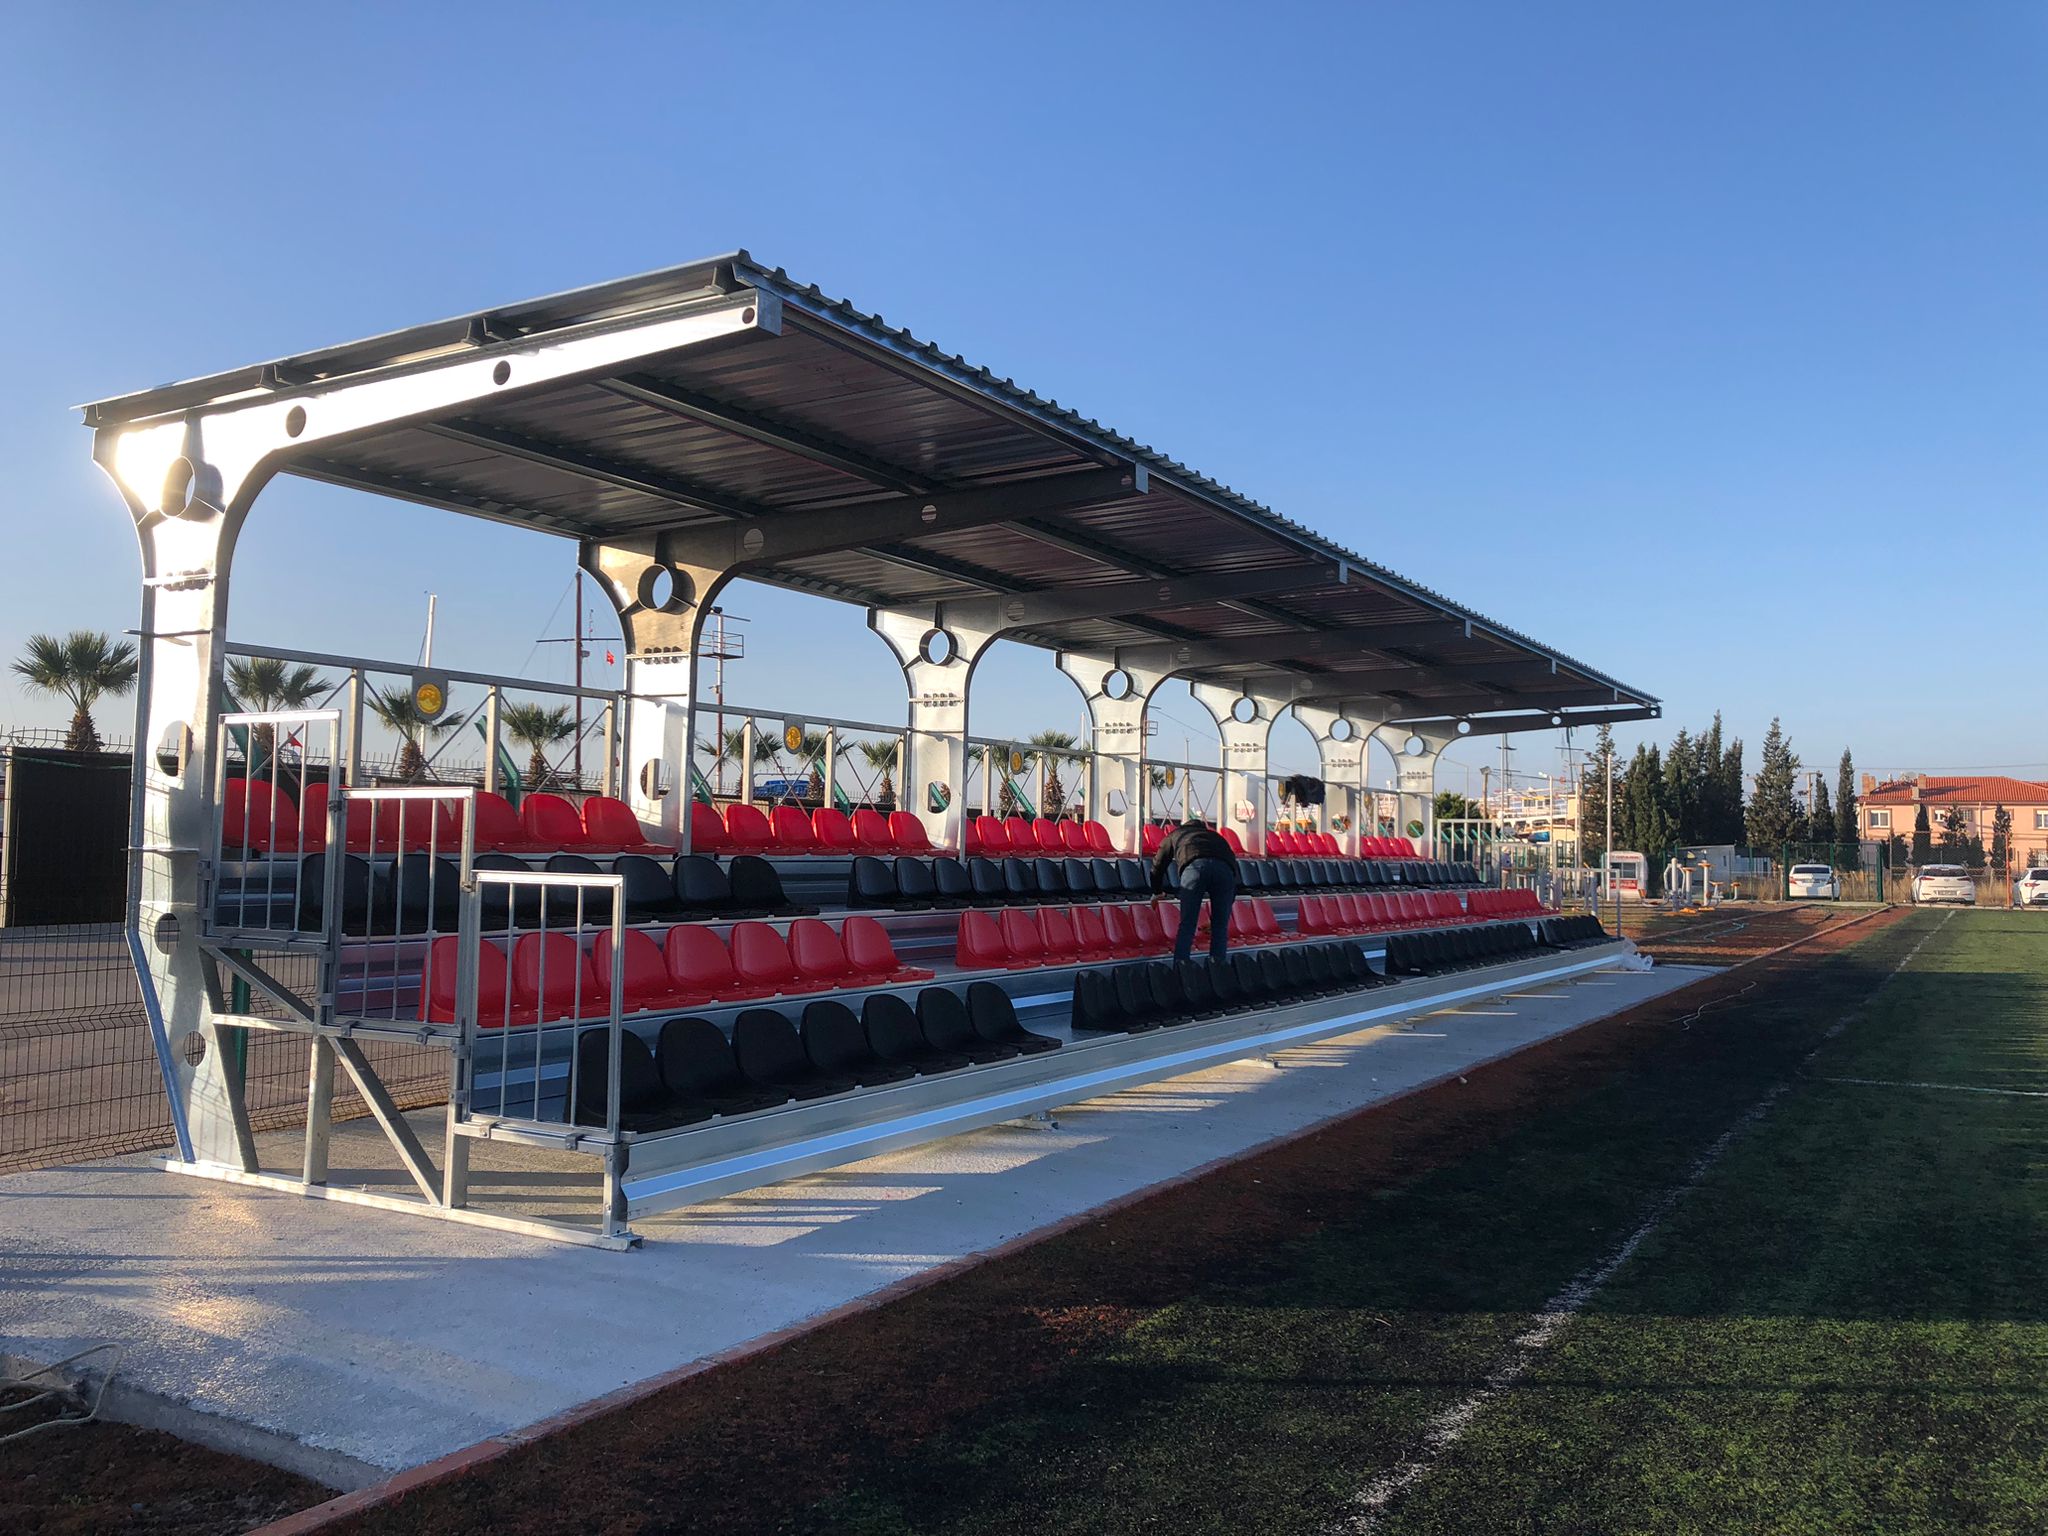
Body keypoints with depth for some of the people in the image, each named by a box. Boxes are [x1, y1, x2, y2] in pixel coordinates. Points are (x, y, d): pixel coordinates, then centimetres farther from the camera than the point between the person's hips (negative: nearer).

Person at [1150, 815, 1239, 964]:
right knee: (1220, 926, 13)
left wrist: (1157, 892, 57)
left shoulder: (1176, 834, 38)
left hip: (1195, 866, -2)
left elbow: (1158, 865, 41)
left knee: (1186, 925, 3)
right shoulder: (1216, 837, 42)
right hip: (1225, 868, 2)